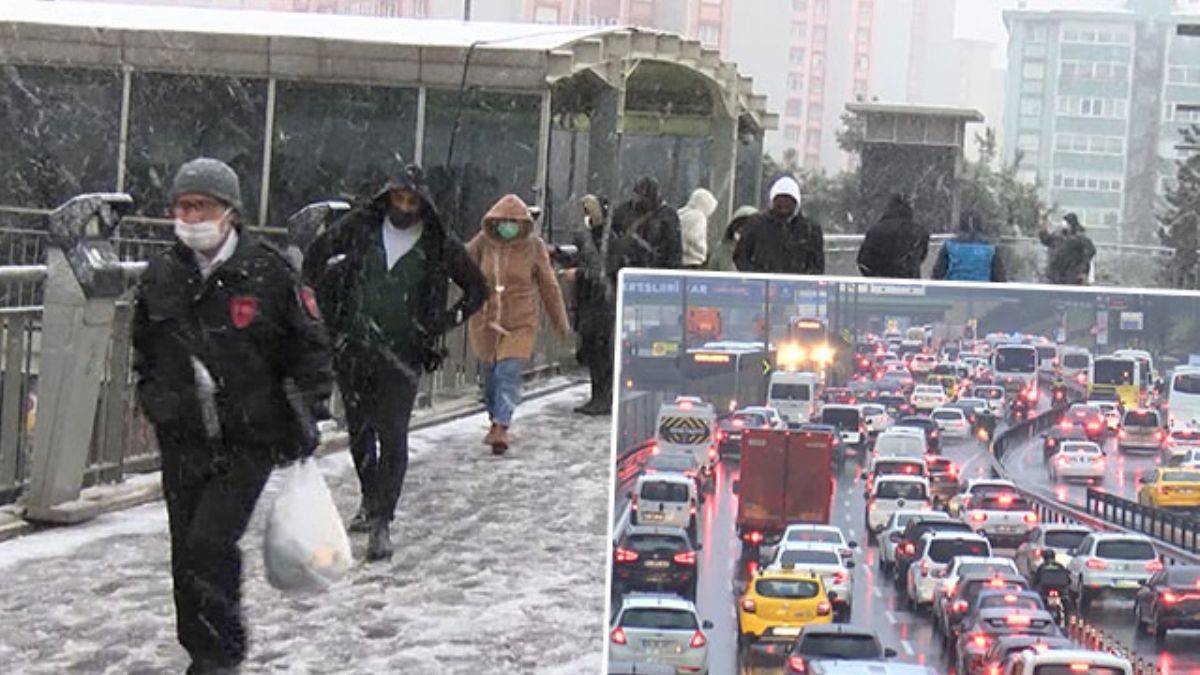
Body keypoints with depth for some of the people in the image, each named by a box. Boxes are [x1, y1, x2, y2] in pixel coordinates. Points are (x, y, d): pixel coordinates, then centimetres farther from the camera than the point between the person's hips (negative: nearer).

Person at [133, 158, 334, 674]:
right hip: (182, 442, 5)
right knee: (186, 552, 9)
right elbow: (143, 350, 22)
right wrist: (153, 401, 15)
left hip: (250, 442, -5)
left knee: (210, 543, -16)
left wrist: (305, 419, -2)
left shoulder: (268, 273, -8)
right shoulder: (160, 277, 5)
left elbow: (310, 348, 0)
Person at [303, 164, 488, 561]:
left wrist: (448, 320, 0)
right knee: (359, 430, 14)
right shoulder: (360, 227, 1)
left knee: (393, 436, -9)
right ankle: (370, 501, 34)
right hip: (352, 350, 3)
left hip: (402, 355, -3)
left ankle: (381, 522, -8)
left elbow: (478, 289, 11)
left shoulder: (440, 246, -2)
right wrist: (329, 306, 7)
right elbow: (315, 258, 14)